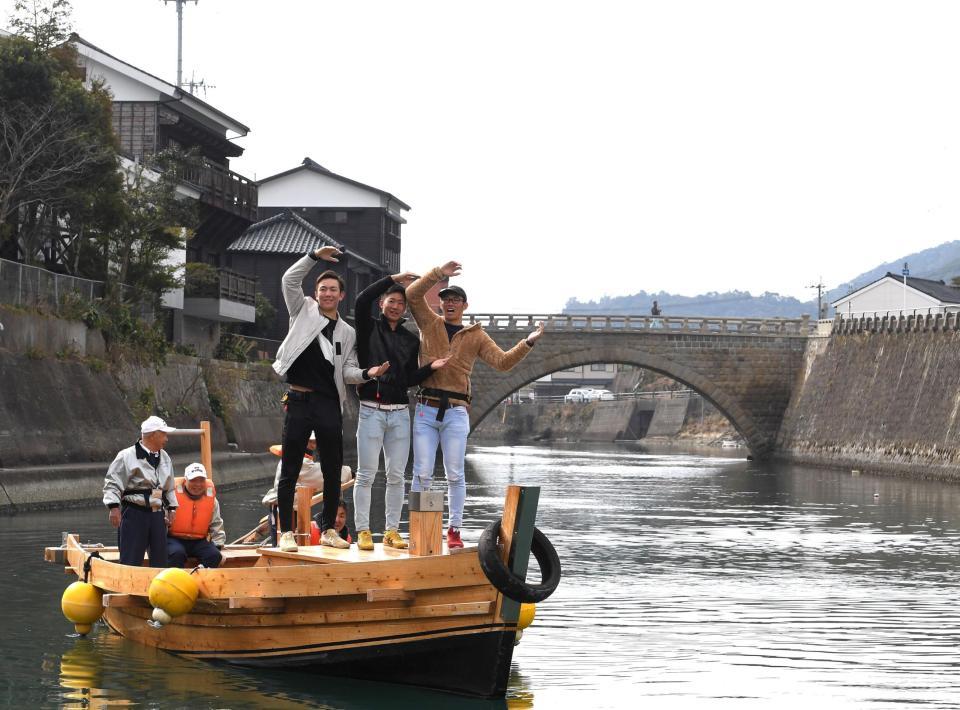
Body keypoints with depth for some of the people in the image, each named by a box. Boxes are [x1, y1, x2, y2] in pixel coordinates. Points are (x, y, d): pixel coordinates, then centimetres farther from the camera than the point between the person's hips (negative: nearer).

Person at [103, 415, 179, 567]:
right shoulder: (127, 456, -9)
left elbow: (169, 487, 25)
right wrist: (114, 507, -18)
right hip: (134, 513, -7)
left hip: (157, 514, 7)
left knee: (160, 558, 9)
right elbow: (112, 482, -10)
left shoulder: (165, 458, 14)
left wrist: (171, 508, 19)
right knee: (131, 560, -7)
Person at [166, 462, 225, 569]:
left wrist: (218, 547, 8)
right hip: (174, 539, -3)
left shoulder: (211, 498, 7)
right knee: (177, 553, -35)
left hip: (199, 541, 3)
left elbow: (216, 524, 17)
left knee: (214, 555, -22)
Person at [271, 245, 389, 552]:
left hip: (329, 405, 3)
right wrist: (316, 257, -12)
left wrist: (367, 373, -9)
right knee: (290, 471, -1)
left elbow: (347, 371, 11)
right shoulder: (304, 311, 8)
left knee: (333, 471, 5)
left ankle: (328, 530, 16)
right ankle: (286, 532, 3)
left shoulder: (347, 333, 14)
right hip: (299, 400, -3)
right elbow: (290, 279, -4)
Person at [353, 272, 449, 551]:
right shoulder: (369, 328, 5)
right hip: (372, 410, -4)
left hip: (400, 413, 4)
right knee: (367, 474, -3)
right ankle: (363, 531, 0)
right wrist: (394, 278, -10)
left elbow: (411, 379, 11)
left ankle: (392, 531, 11)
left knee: (396, 476, 4)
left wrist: (431, 367, -7)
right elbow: (362, 300, -13)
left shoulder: (411, 340, 14)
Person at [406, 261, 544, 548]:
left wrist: (527, 343, -9)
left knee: (455, 475, -1)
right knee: (422, 473, -3)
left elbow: (502, 362, 3)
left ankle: (454, 530, 4)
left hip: (456, 412, 0)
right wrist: (439, 273, -12)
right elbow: (413, 294, -2)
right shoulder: (430, 323, 10)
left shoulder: (476, 336, 11)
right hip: (426, 409, 0)